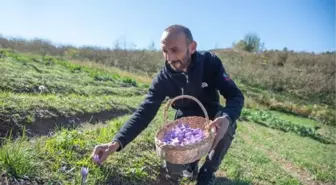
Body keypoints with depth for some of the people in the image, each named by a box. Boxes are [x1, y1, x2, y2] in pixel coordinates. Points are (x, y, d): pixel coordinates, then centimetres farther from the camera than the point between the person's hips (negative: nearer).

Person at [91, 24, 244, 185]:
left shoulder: (210, 63, -22)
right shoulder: (163, 78, -19)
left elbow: (236, 96, -23)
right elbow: (145, 112, -23)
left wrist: (227, 118, -47)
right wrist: (117, 141, -37)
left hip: (212, 118, 0)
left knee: (228, 123, -34)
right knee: (173, 168, -15)